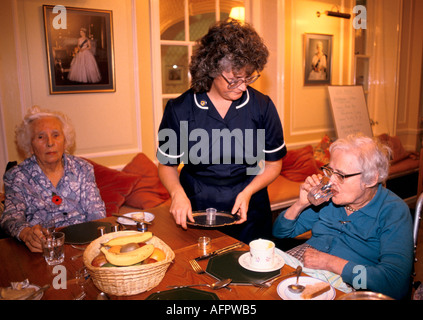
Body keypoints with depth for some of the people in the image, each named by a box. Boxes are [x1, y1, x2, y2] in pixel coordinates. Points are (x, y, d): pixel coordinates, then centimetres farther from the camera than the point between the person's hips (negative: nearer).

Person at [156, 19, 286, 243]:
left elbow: (273, 164, 2)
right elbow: (167, 164, 1)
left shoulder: (262, 106, -7)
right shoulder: (179, 110, -9)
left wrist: (248, 192, -14)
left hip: (248, 214, 1)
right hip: (195, 213, 0)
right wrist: (178, 193, -18)